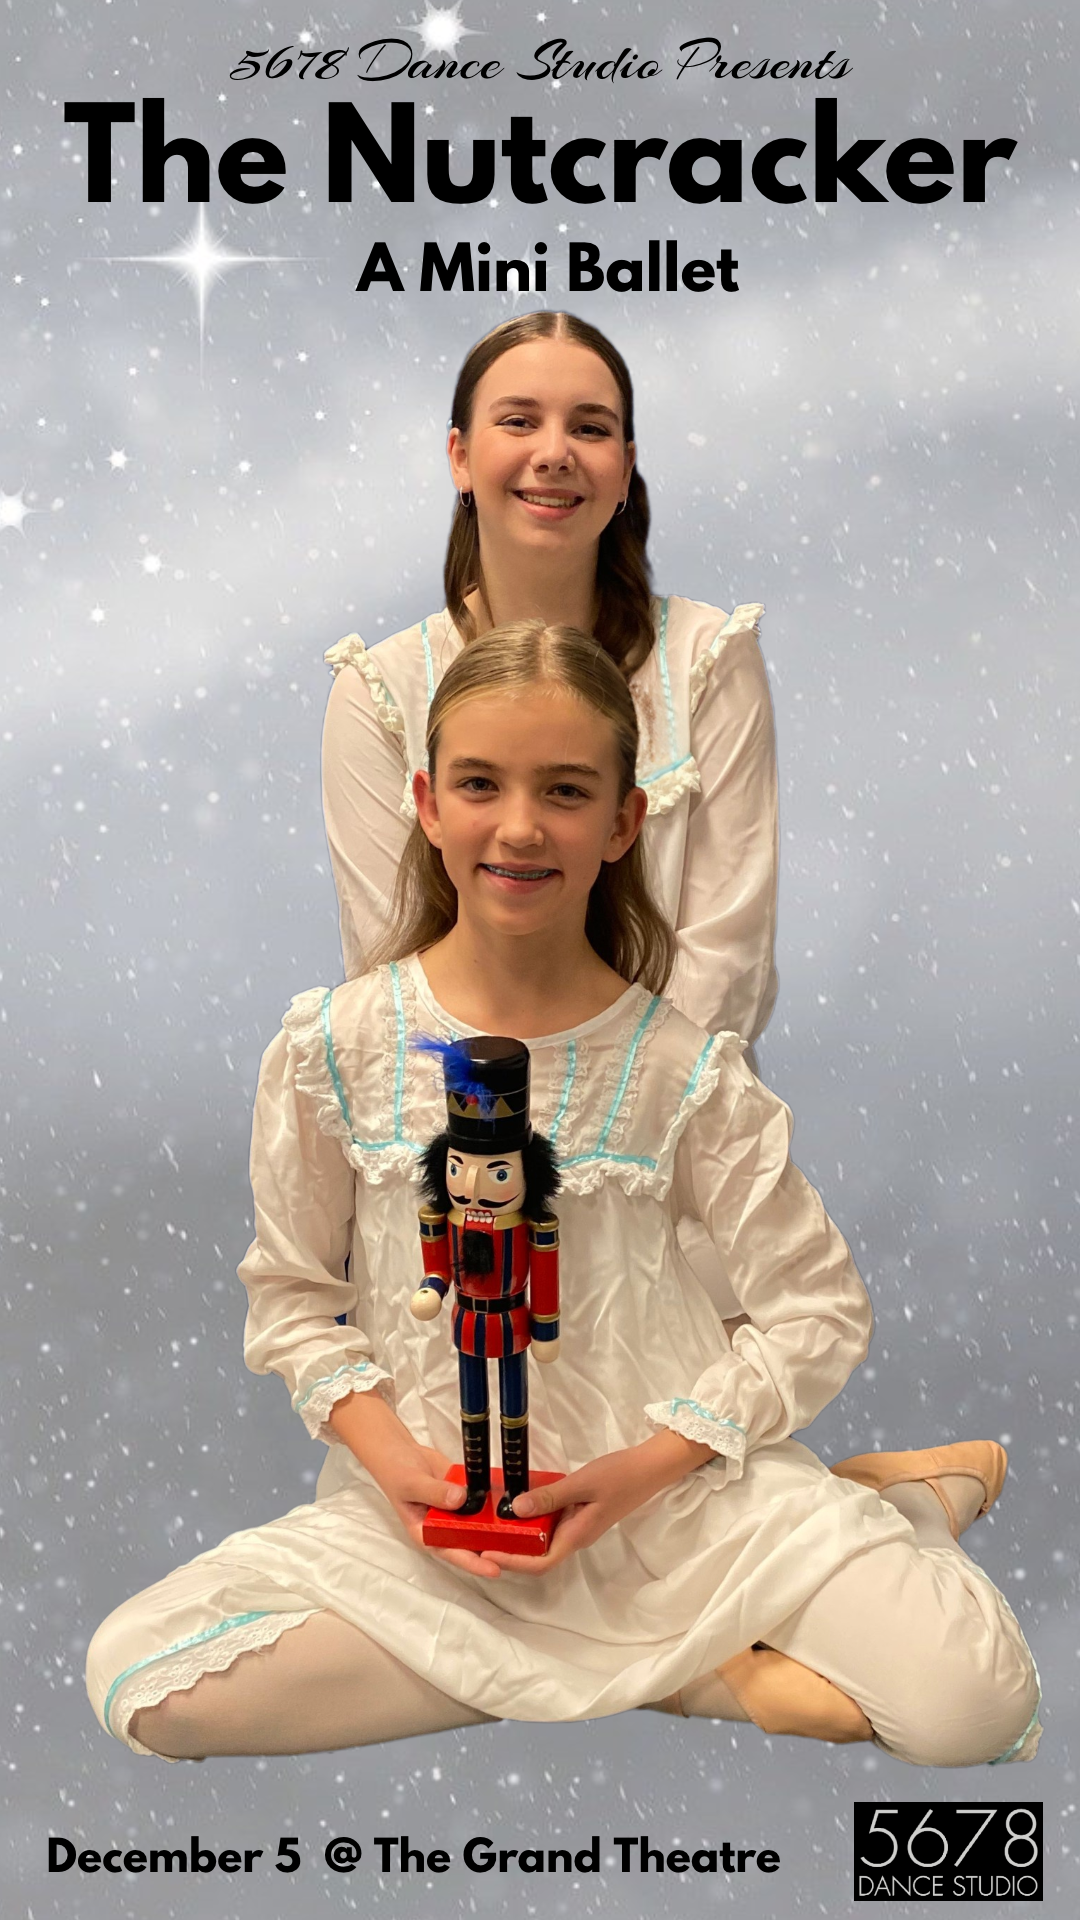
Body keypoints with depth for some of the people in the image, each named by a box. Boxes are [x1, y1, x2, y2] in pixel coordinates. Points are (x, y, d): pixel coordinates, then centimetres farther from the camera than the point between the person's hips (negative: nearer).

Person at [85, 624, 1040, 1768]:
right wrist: (393, 1458, -12)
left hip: (666, 1492, -3)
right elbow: (291, 1296, 5)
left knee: (975, 1704, -25)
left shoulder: (683, 1070, -6)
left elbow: (818, 1311, -1)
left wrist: (644, 1469, -12)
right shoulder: (333, 1048, -4)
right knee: (135, 1678, -23)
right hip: (423, 1512, 3)